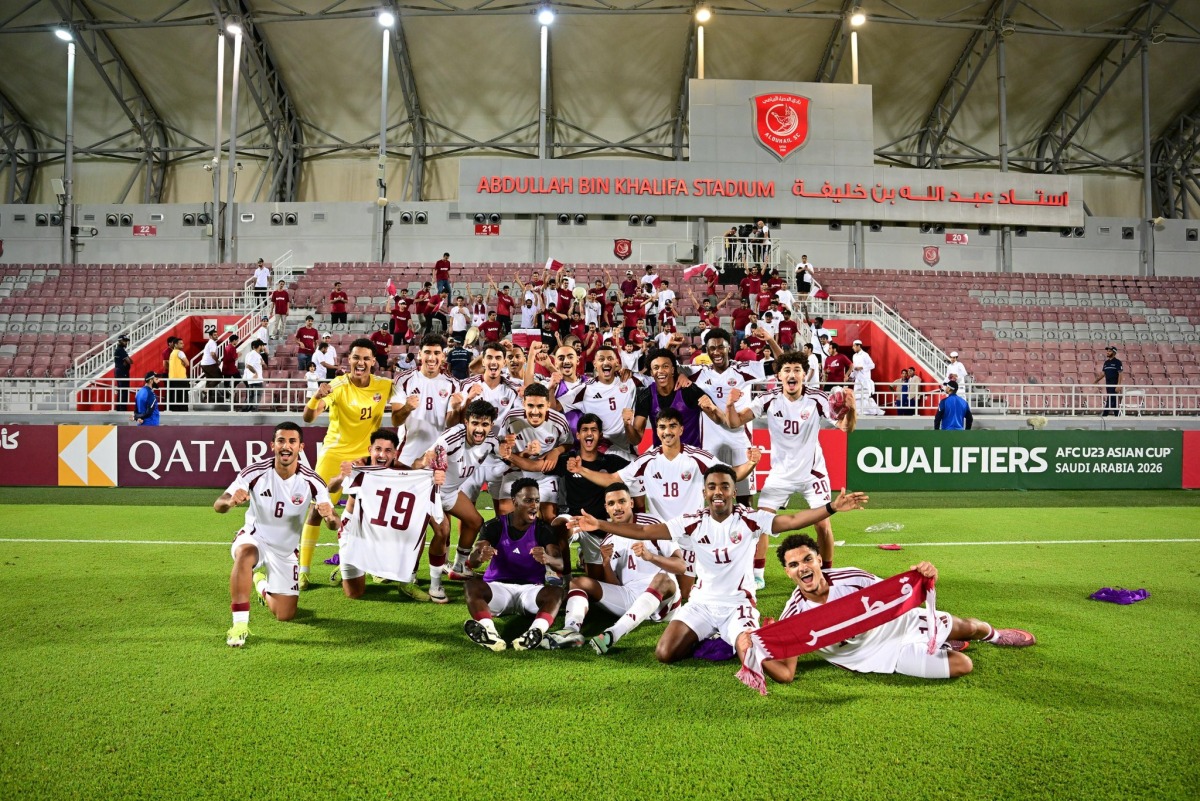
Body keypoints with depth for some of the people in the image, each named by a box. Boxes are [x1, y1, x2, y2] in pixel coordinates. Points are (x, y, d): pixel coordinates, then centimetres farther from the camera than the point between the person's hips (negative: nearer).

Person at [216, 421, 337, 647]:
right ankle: (240, 624, -31)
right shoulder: (255, 472, -20)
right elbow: (217, 506, -20)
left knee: (285, 615, 7)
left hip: (285, 550, 2)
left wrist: (330, 516, -43)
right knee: (245, 554, -40)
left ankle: (262, 586, 41)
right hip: (254, 538, -2)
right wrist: (230, 501, -45)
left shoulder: (312, 481, -18)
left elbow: (334, 523, -18)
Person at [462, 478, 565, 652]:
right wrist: (479, 557, -40)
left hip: (530, 589, 0)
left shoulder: (543, 530, -2)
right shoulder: (494, 526, -2)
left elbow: (561, 566, -15)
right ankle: (490, 633, -57)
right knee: (472, 585, -30)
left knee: (556, 592, -31)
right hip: (498, 587, 0)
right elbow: (471, 562, -14)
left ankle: (536, 632, -60)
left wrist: (547, 559, -41)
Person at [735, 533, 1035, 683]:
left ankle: (991, 633, 50)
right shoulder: (794, 615, -27)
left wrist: (922, 577, -32)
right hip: (883, 656, -2)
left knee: (965, 627, 11)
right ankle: (945, 644, 29)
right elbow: (785, 673, -28)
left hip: (899, 621, 2)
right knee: (961, 666, -8)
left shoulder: (850, 577, -23)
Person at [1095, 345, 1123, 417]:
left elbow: (1120, 374, -11)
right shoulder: (1106, 362, 14)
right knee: (1113, 400, 9)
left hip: (1114, 384, -7)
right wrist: (1095, 381, 9)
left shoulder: (1117, 362, -6)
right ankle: (1116, 414, 12)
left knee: (1110, 400, -11)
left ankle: (1105, 413, -14)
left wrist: (1118, 385, -18)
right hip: (1108, 384, 7)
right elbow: (1103, 373, 16)